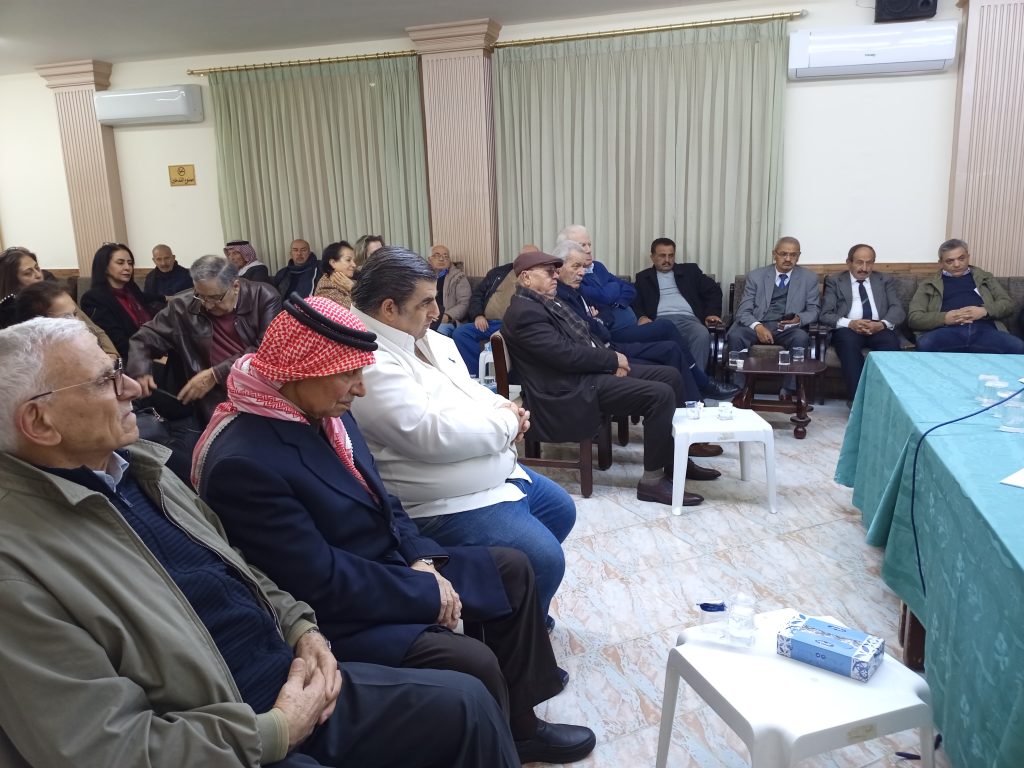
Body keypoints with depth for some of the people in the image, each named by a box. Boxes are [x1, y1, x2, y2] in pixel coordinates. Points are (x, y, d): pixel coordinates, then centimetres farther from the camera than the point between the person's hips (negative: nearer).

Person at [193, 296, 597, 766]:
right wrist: (427, 593, -19)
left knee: (512, 568, 10)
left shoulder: (326, 414, 0)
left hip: (392, 568, 10)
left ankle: (517, 723, 21)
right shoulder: (242, 463, -28)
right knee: (473, 662, -25)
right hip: (337, 616, -9)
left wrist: (421, 558, -8)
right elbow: (323, 581, -27)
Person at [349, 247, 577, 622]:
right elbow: (431, 434, -33)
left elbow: (468, 390, 17)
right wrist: (506, 422, -19)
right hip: (447, 505, -11)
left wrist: (503, 407, -6)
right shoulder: (368, 363, -26)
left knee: (561, 510, 22)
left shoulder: (423, 337, 5)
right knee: (544, 560, -16)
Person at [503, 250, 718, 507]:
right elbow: (566, 354, -23)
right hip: (572, 389, -11)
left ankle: (676, 461, 16)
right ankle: (652, 481, -10)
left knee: (670, 375, 6)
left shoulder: (545, 303, 16)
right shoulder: (525, 313, -17)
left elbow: (582, 341, 18)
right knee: (661, 395, -21)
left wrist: (610, 360, -1)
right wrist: (613, 359, -10)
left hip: (587, 371, 11)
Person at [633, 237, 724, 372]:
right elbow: (634, 302, 12)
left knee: (702, 334, -35)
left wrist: (712, 313, 4)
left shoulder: (689, 270, 25)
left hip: (688, 319, 1)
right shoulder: (643, 277, 24)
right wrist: (641, 317, -10)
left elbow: (714, 290, 21)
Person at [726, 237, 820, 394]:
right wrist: (757, 326, -21)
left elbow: (813, 310, 8)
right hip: (757, 326, 0)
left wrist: (799, 319, -17)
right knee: (735, 335, -31)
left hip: (789, 329, 0)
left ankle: (787, 390, -24)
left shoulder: (809, 278, 10)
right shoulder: (755, 275, 8)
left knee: (801, 338, -34)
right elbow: (744, 310, 1)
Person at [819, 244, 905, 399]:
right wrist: (849, 323, -18)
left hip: (879, 328, 2)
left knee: (891, 341, -33)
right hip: (848, 329, -2)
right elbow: (825, 314, 2)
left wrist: (883, 324, -16)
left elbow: (898, 309, 8)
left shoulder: (885, 280, 21)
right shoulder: (834, 281, 13)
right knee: (848, 342, -37)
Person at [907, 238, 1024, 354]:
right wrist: (944, 318, -10)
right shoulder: (928, 284, 20)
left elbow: (1008, 303, 20)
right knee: (925, 345, -38)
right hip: (948, 331, -2)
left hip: (984, 329, 2)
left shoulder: (985, 277, 28)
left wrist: (985, 311, -3)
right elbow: (914, 317, 9)